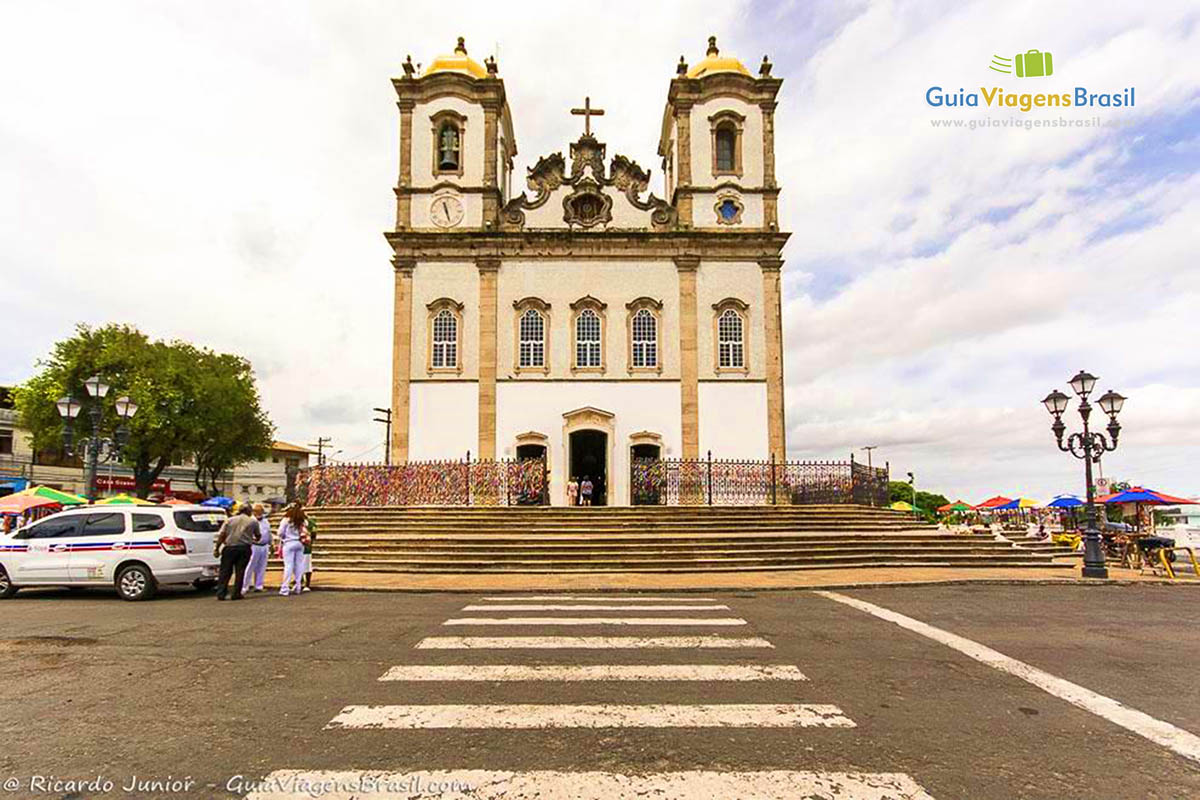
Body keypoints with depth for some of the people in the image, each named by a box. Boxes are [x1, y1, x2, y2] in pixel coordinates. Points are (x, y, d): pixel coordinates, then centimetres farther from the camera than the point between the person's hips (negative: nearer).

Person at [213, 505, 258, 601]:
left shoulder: (229, 520, 10)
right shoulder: (253, 521, 7)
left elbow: (221, 535, 2)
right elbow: (258, 535, 17)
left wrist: (216, 548, 4)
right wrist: (253, 539, 39)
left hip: (230, 547, 1)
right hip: (244, 548, -1)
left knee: (225, 571, 8)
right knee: (240, 571, 4)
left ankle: (220, 593, 5)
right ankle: (236, 594, 4)